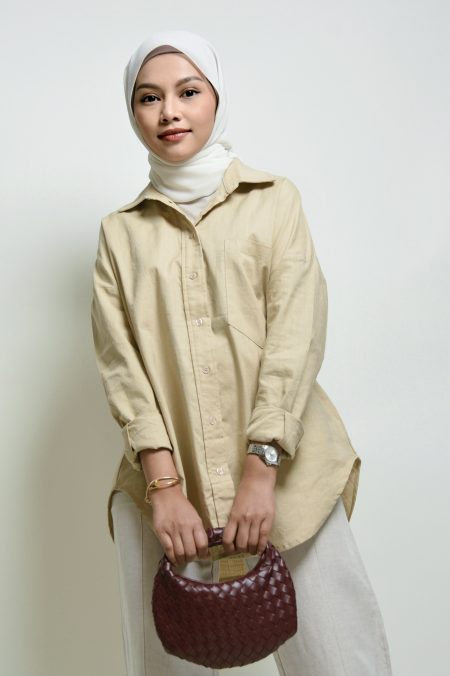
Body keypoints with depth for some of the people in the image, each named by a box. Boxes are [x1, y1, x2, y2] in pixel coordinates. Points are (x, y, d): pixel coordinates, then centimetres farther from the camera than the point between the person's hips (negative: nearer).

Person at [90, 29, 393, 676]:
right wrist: (164, 484, -11)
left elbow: (297, 338, -3)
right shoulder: (122, 231, 10)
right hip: (165, 480, 1)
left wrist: (261, 469, -12)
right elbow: (120, 362, 1)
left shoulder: (275, 200, 7)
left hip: (282, 471, -1)